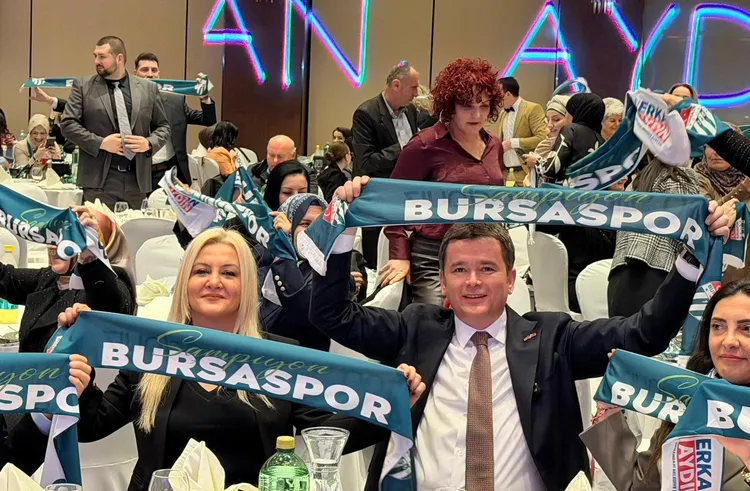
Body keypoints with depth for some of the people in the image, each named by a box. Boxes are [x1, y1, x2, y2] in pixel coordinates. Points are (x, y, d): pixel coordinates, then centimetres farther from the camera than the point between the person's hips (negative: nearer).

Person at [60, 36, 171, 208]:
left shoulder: (148, 88, 9)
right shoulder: (83, 86, 4)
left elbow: (163, 127, 13)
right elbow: (68, 124, -1)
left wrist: (150, 143, -7)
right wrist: (100, 143, -12)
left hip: (137, 179, 2)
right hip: (99, 179, -2)